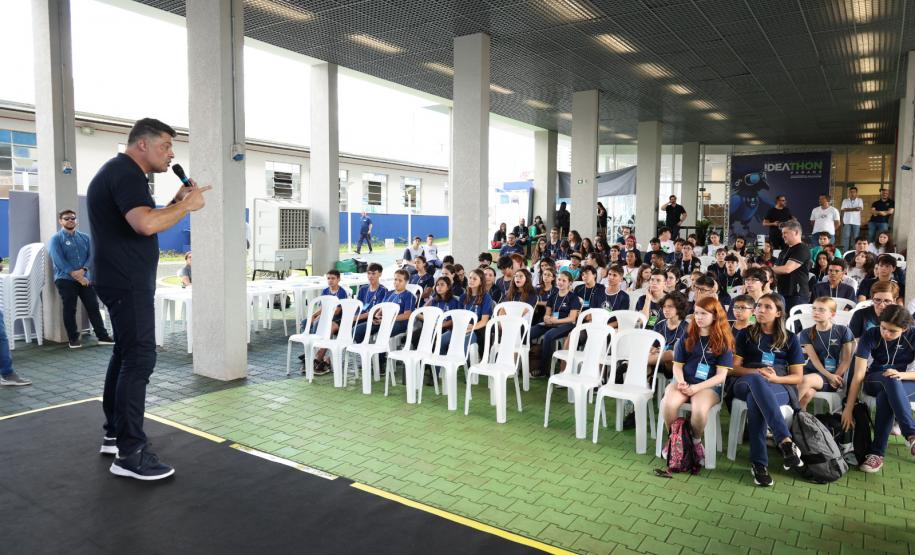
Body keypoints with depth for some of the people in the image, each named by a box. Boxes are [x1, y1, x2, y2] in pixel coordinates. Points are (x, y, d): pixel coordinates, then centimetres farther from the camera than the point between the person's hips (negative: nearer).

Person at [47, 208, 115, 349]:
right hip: (65, 280, -3)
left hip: (86, 278, 3)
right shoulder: (56, 239, -1)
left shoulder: (85, 237, 12)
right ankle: (73, 338, 8)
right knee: (69, 310, 1)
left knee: (93, 307, 1)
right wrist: (76, 276, -16)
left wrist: (83, 270, -15)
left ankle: (102, 336, 4)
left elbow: (91, 255, 3)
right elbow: (59, 261, -11)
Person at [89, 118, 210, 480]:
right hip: (127, 283, -11)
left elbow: (145, 220, 21)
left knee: (125, 355, 16)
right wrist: (187, 205, -18)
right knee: (139, 359, -11)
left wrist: (177, 200, 9)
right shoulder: (126, 173, -15)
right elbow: (146, 224, -32)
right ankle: (129, 454, -8)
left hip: (123, 281, 11)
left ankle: (114, 434, 26)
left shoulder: (121, 172, 19)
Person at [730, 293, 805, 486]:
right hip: (746, 383, 0)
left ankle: (759, 463, -42)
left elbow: (798, 377, 9)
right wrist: (757, 372, -14)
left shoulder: (790, 339, 14)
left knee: (754, 399, -40)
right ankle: (785, 441, -49)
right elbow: (735, 368, 6)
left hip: (780, 387, 0)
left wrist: (775, 378, -13)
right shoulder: (745, 335, 14)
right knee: (757, 381, -42)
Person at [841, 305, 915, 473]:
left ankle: (876, 452, -38)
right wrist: (848, 408, -23)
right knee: (890, 380, -38)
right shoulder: (870, 335, -15)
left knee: (885, 395, -37)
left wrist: (901, 374, -30)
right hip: (875, 382, 0)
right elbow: (858, 375, -19)